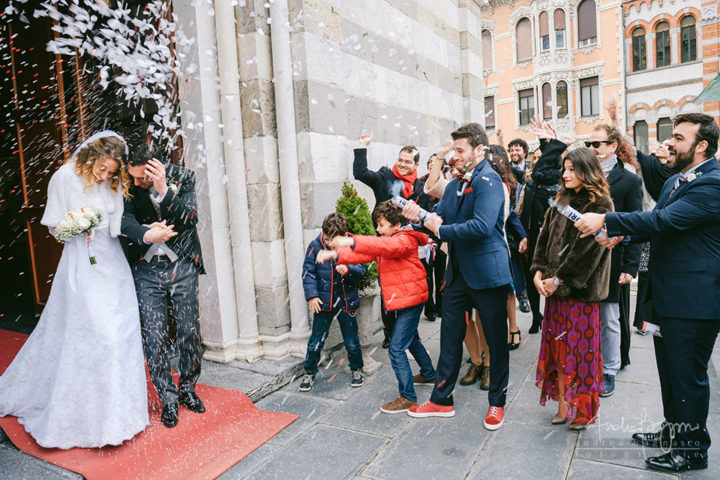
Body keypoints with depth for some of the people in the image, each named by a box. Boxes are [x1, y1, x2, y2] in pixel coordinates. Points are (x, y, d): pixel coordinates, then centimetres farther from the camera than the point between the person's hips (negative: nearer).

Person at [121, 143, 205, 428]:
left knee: (190, 333, 7)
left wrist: (163, 190, -29)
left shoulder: (183, 177, -8)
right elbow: (126, 220, -16)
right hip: (147, 269, 0)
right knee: (155, 337, 1)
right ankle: (168, 399, 19)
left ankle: (187, 389, 29)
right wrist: (146, 235, -38)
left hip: (182, 266, 0)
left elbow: (191, 219, -17)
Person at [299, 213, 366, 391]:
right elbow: (308, 273, -3)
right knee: (316, 341, 6)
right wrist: (312, 295, -14)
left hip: (346, 301, 0)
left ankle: (356, 370, 36)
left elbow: (361, 271, -7)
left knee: (351, 341, 12)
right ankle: (309, 373, 28)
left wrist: (348, 270, -28)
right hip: (323, 301, 0)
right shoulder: (315, 246, -7)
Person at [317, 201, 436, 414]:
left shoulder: (404, 240, -16)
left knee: (396, 349, -10)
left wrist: (352, 242, -49)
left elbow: (385, 246, -38)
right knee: (411, 340, 26)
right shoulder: (388, 240, 14)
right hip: (405, 300, 11)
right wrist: (336, 254, -10)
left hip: (410, 299, -11)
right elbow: (364, 255, 5)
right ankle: (429, 375, 47)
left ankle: (408, 397, -1)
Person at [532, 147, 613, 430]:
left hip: (581, 289, -6)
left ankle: (584, 410, 18)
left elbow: (588, 249, -15)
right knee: (559, 348, 9)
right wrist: (538, 272, -2)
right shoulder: (562, 200, 12)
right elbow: (545, 236, 9)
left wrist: (558, 279, -14)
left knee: (581, 349, 3)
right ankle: (563, 406, 19)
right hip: (554, 288, 6)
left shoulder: (600, 205, -8)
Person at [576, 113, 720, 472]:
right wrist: (619, 234, -5)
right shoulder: (675, 181, 13)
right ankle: (673, 431, 39)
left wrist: (605, 220, -29)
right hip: (667, 295, 10)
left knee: (688, 376, 4)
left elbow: (664, 220, -29)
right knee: (670, 371, 21)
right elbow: (655, 225, 13)